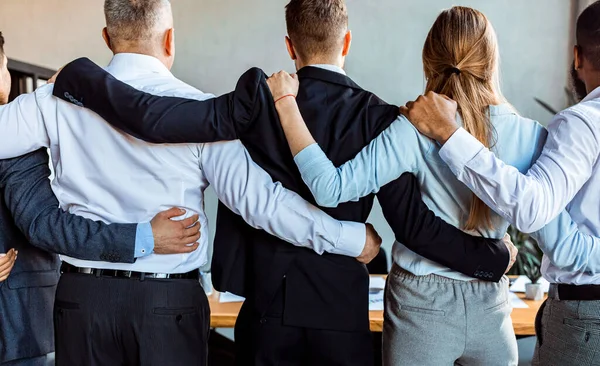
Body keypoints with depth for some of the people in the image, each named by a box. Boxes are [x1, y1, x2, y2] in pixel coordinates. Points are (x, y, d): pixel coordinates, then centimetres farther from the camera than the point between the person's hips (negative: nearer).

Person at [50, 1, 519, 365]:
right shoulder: (378, 119, -8)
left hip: (267, 304, 1)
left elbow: (152, 119, -15)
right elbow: (413, 224, -11)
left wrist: (76, 76, -1)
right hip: (341, 308, 0)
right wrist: (496, 257, 2)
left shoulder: (260, 99, -8)